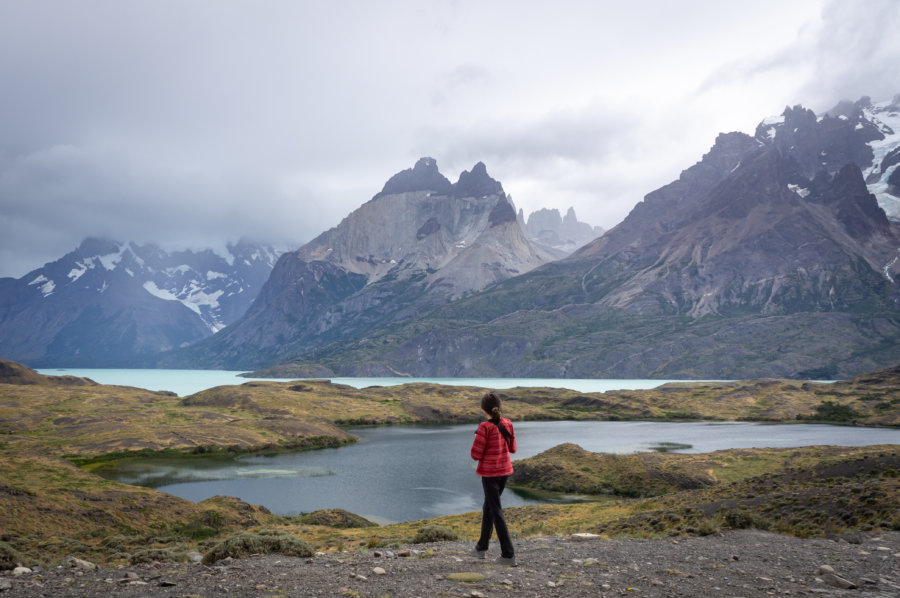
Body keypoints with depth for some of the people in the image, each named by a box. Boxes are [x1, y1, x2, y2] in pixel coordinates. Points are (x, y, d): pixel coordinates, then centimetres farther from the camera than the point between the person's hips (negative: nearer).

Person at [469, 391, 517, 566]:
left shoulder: (485, 427, -19)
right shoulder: (508, 424, -1)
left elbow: (476, 455, -16)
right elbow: (512, 449, 9)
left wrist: (477, 440, 1)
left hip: (489, 473, -7)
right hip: (505, 470, 7)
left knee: (496, 511, 0)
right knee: (488, 507, 20)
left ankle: (509, 554, -1)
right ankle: (481, 548, 31)